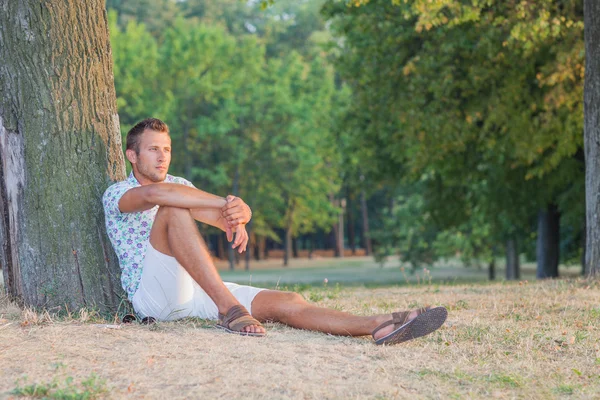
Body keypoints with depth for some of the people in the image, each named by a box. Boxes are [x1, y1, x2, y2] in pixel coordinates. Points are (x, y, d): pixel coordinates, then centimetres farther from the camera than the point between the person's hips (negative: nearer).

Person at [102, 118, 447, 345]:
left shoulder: (179, 186, 23)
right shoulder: (117, 194, 2)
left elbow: (222, 216, 5)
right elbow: (153, 194, -25)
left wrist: (237, 215, -22)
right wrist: (225, 203, -34)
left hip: (196, 292, 6)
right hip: (152, 295, -6)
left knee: (285, 303, -15)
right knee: (174, 208, -30)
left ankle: (377, 326, -33)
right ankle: (229, 308, -40)